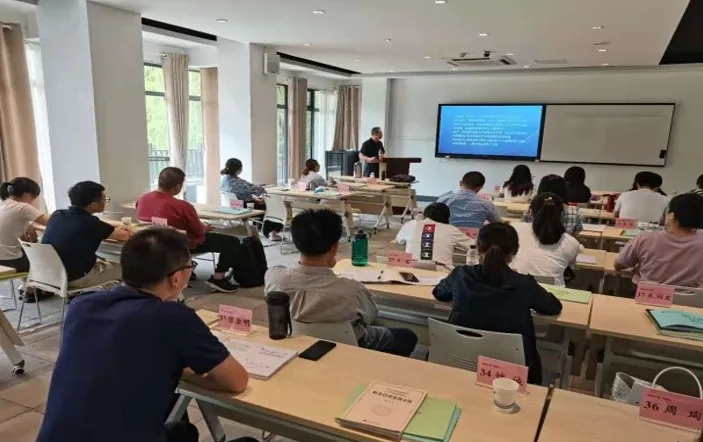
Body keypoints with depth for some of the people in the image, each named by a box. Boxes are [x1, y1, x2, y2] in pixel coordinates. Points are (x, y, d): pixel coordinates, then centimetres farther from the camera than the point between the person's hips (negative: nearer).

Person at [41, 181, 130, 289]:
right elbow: (123, 236, -7)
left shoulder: (56, 215, -2)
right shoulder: (90, 223, -22)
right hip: (76, 278, -7)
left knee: (102, 262, 27)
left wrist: (114, 230, 18)